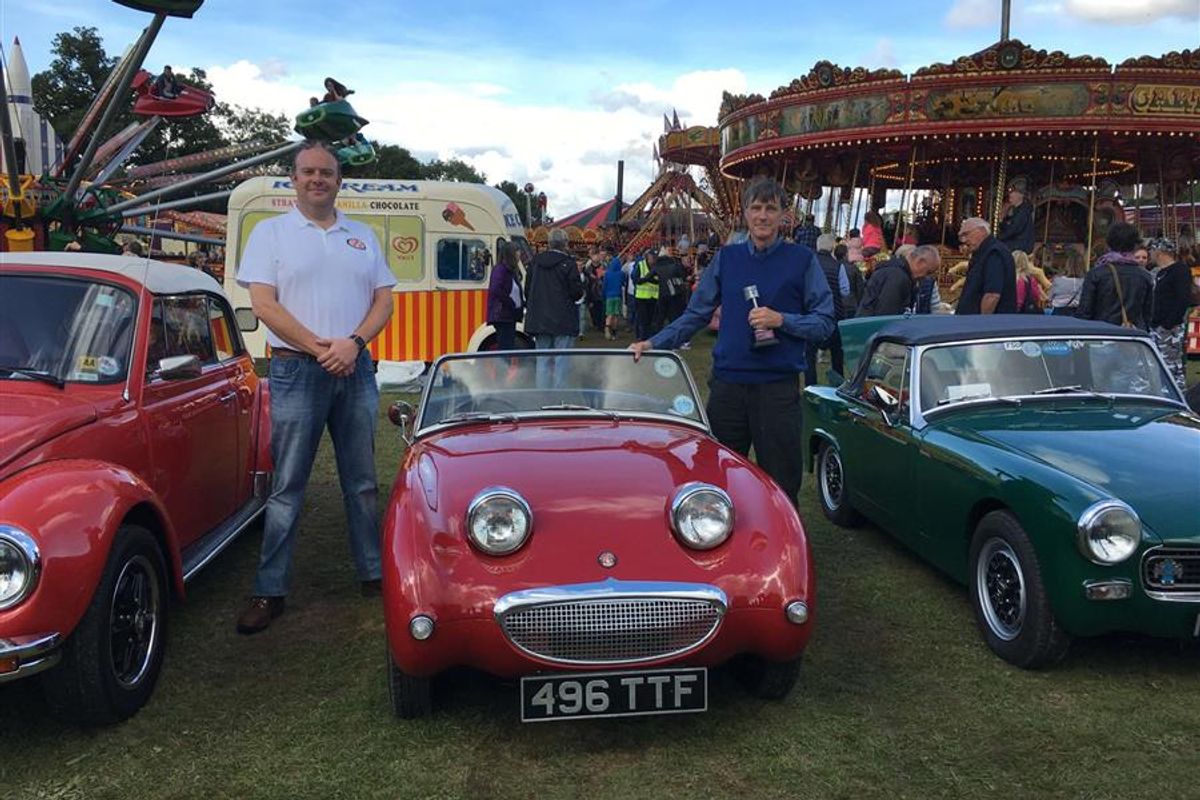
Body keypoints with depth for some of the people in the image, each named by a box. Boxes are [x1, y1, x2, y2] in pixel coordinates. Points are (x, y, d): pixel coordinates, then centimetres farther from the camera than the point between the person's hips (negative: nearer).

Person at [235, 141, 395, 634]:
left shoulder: (362, 237, 13)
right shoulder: (271, 232, 3)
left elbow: (383, 301, 8)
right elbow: (263, 303, -7)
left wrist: (353, 343, -10)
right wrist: (317, 347, -15)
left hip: (355, 370, 3)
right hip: (297, 371, -3)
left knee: (362, 482, 11)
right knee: (287, 486, -1)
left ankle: (373, 574, 22)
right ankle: (270, 592, 6)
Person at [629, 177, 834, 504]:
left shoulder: (802, 260, 2)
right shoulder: (726, 258, 10)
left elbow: (825, 323, 0)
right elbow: (696, 314, 10)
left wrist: (781, 320, -15)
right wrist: (653, 343, 0)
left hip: (778, 387, -2)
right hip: (727, 382, 3)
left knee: (781, 480, 4)